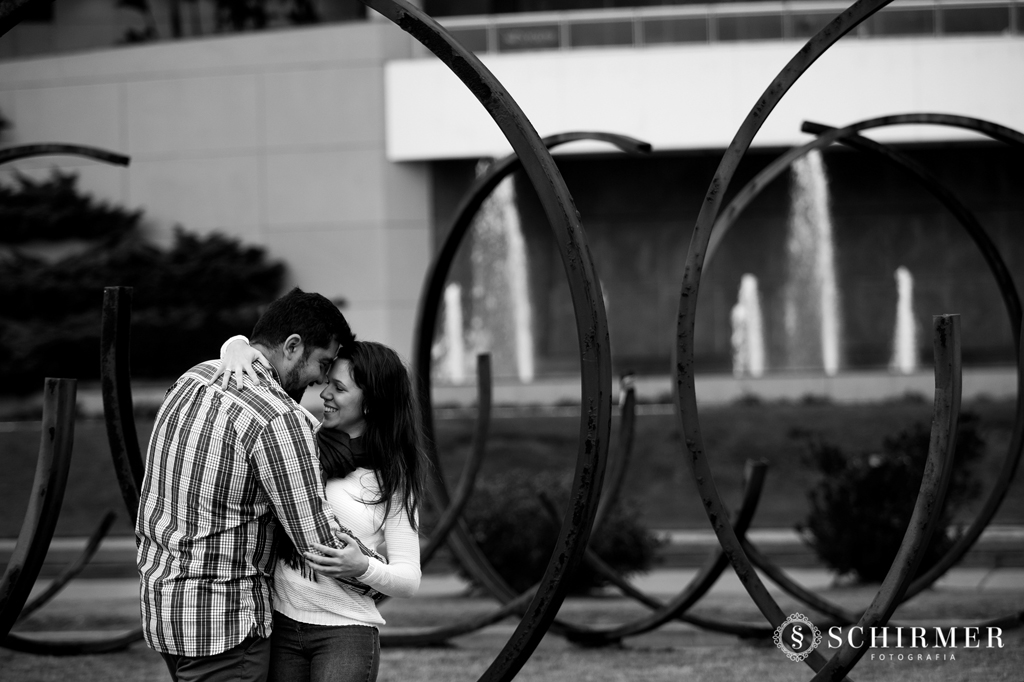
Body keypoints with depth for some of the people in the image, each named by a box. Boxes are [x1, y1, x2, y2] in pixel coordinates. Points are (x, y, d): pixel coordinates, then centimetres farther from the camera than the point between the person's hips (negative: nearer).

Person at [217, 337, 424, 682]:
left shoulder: (393, 482, -2)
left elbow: (409, 579, -4)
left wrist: (362, 567, -24)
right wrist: (238, 347, -11)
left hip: (345, 635, -4)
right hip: (281, 626, 4)